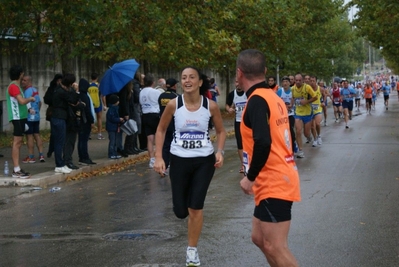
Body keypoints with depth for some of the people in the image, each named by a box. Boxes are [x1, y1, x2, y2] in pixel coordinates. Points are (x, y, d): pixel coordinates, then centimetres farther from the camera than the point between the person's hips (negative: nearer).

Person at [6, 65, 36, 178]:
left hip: (20, 117, 10)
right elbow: (22, 101, -23)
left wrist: (28, 109, 10)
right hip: (17, 117, -10)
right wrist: (31, 99, -5)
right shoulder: (13, 86, -13)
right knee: (16, 142, -11)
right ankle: (16, 171, -13)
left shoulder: (17, 86, 18)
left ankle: (17, 169, 11)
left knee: (18, 143, 9)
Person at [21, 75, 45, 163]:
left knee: (29, 136, -4)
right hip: (36, 116, 9)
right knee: (37, 135, 10)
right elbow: (40, 103, 23)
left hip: (29, 117, -9)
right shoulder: (35, 90, 14)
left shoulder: (28, 91, -14)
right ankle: (41, 155, 7)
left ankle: (31, 157, -2)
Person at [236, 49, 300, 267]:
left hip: (273, 185, -10)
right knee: (260, 238, 16)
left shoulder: (257, 100, -16)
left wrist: (250, 177, -16)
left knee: (275, 247, -8)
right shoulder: (272, 97, 13)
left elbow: (263, 142, -28)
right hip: (280, 179, 10)